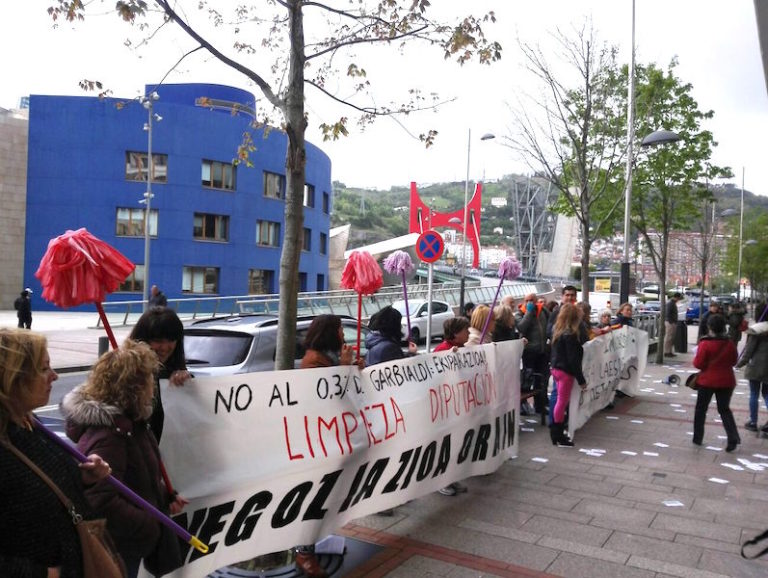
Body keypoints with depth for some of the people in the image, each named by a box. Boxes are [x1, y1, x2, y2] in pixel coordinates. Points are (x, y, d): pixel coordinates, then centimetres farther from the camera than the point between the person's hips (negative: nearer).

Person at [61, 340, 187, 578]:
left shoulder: (129, 422, 2)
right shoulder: (106, 436, -30)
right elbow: (102, 502, -34)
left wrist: (167, 496, 4)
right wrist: (152, 527, -25)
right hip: (115, 552, -9)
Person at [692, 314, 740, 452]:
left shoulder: (705, 344, -17)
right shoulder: (730, 344, -3)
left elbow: (698, 364, -15)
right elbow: (733, 361, 9)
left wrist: (696, 356, 3)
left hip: (707, 381, -3)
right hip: (726, 382, 3)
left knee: (700, 409, 12)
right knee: (724, 409, 14)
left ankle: (697, 438, 17)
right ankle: (733, 438, -1)